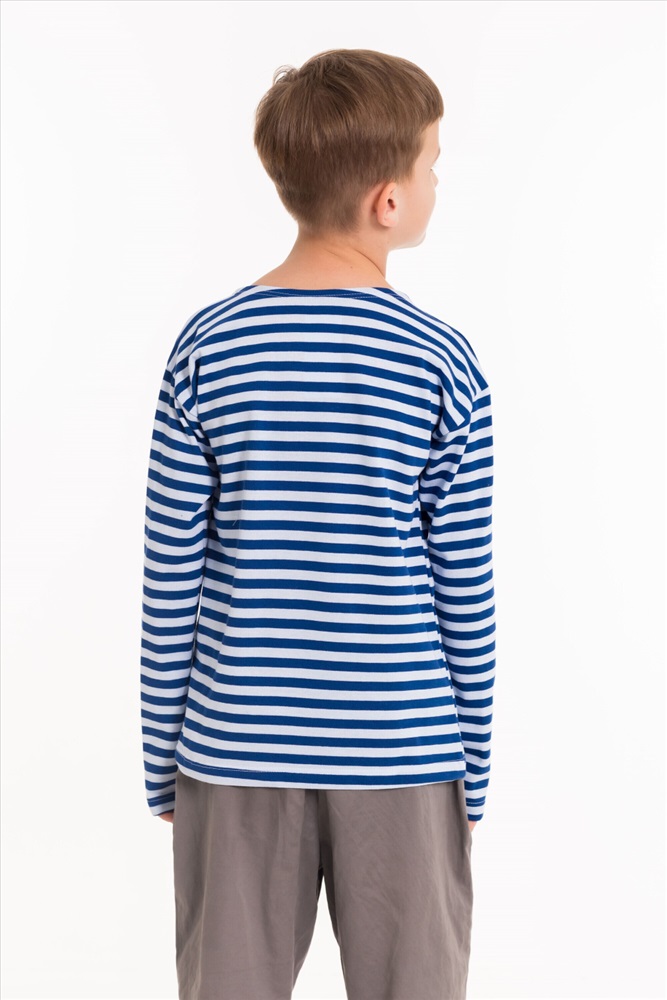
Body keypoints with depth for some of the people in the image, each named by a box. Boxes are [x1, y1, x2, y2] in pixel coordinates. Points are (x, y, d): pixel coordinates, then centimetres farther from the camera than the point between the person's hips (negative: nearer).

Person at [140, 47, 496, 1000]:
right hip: (401, 753, -1)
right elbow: (465, 591, -5)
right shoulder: (442, 364, -10)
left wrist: (163, 761, 7)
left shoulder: (206, 351, -7)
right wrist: (473, 770, 7)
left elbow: (171, 583, -4)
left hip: (238, 752, 1)